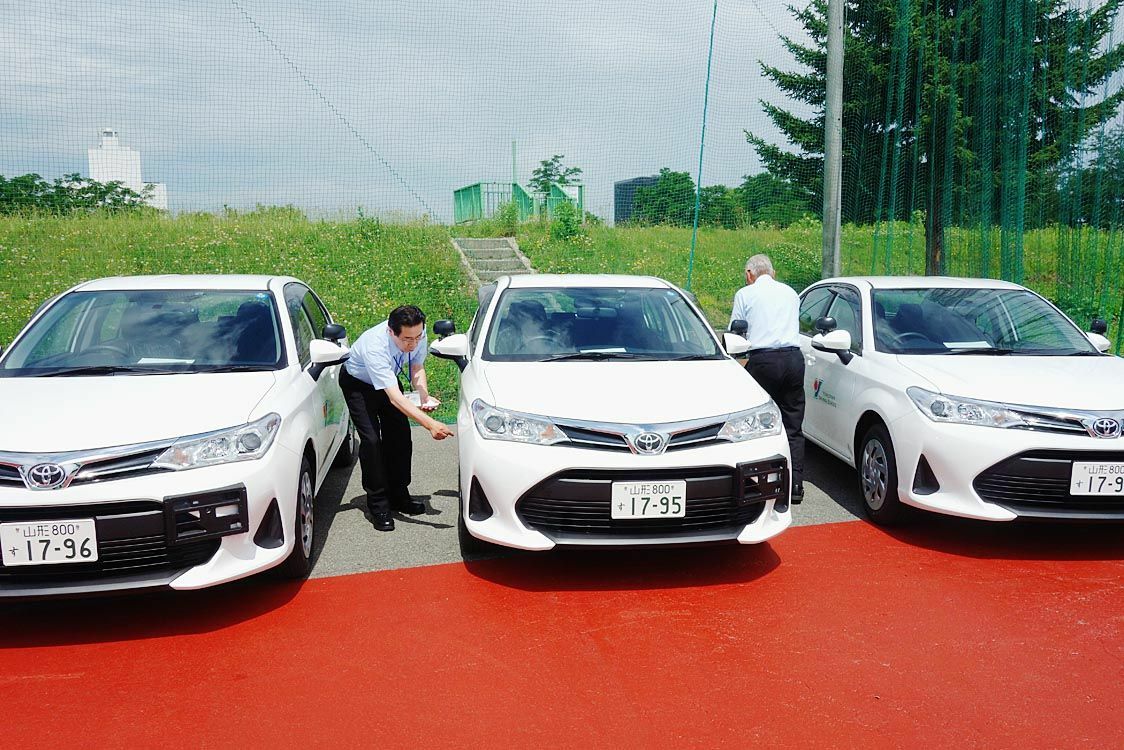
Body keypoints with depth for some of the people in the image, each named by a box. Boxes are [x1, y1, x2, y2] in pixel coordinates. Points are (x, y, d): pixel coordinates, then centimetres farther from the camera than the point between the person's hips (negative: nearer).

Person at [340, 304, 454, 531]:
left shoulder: (418, 333, -26)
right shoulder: (375, 346, -43)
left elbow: (417, 367, -8)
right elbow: (395, 397, -49)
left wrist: (424, 397, -27)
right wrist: (430, 424, -58)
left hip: (389, 378, 5)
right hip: (358, 382, -5)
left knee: (400, 436, -1)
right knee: (371, 439, -17)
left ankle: (398, 496, 14)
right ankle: (378, 506, -6)